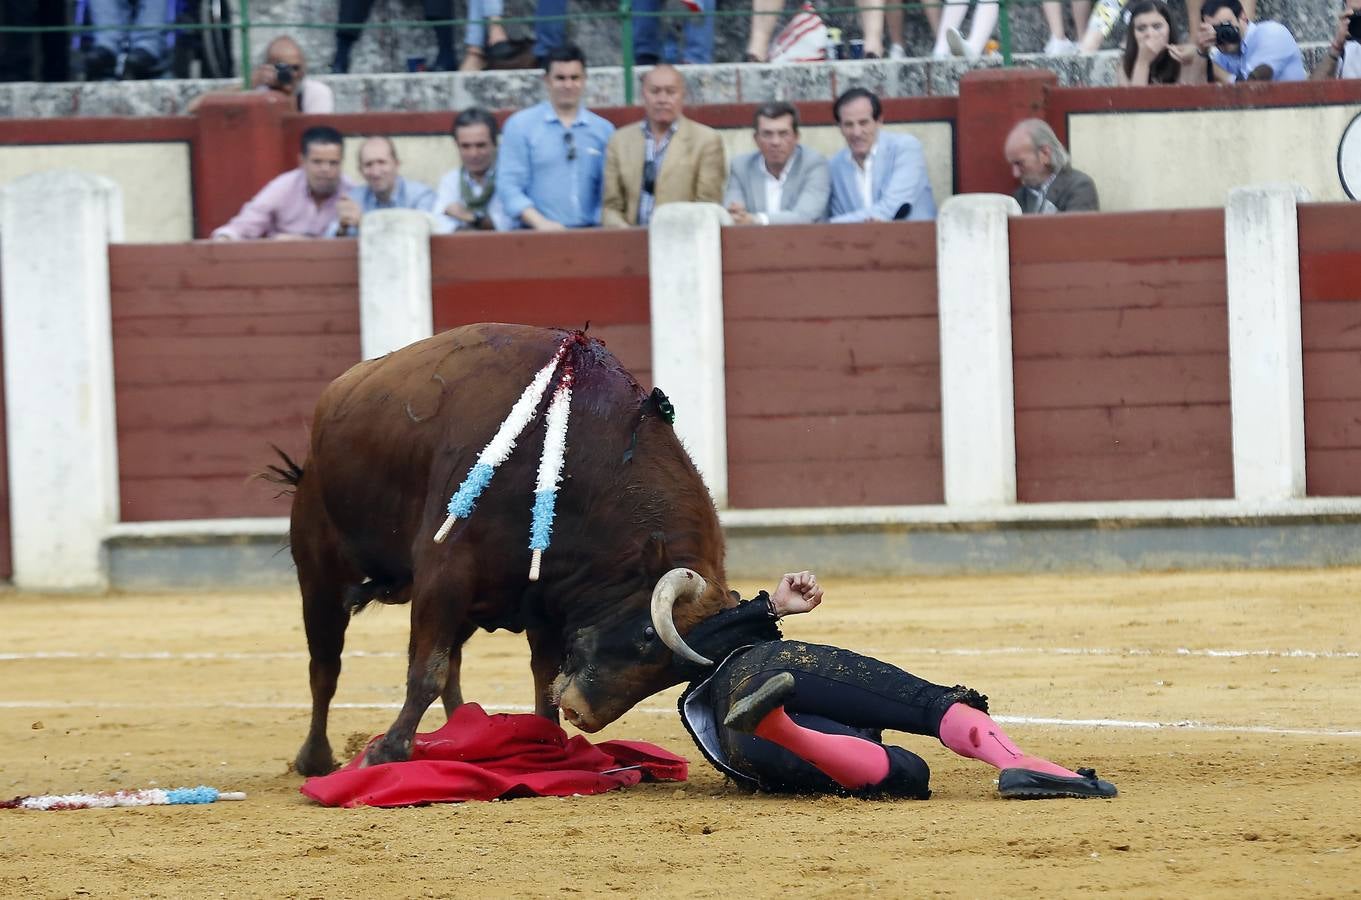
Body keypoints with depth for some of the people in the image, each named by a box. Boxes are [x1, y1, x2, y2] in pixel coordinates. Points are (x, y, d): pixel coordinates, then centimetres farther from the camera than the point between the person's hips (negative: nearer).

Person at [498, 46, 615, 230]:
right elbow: (509, 185, 1)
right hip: (537, 235, -2)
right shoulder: (520, 125, 8)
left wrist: (603, 223, -6)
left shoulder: (603, 130, 13)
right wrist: (540, 222, -12)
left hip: (589, 233, 2)